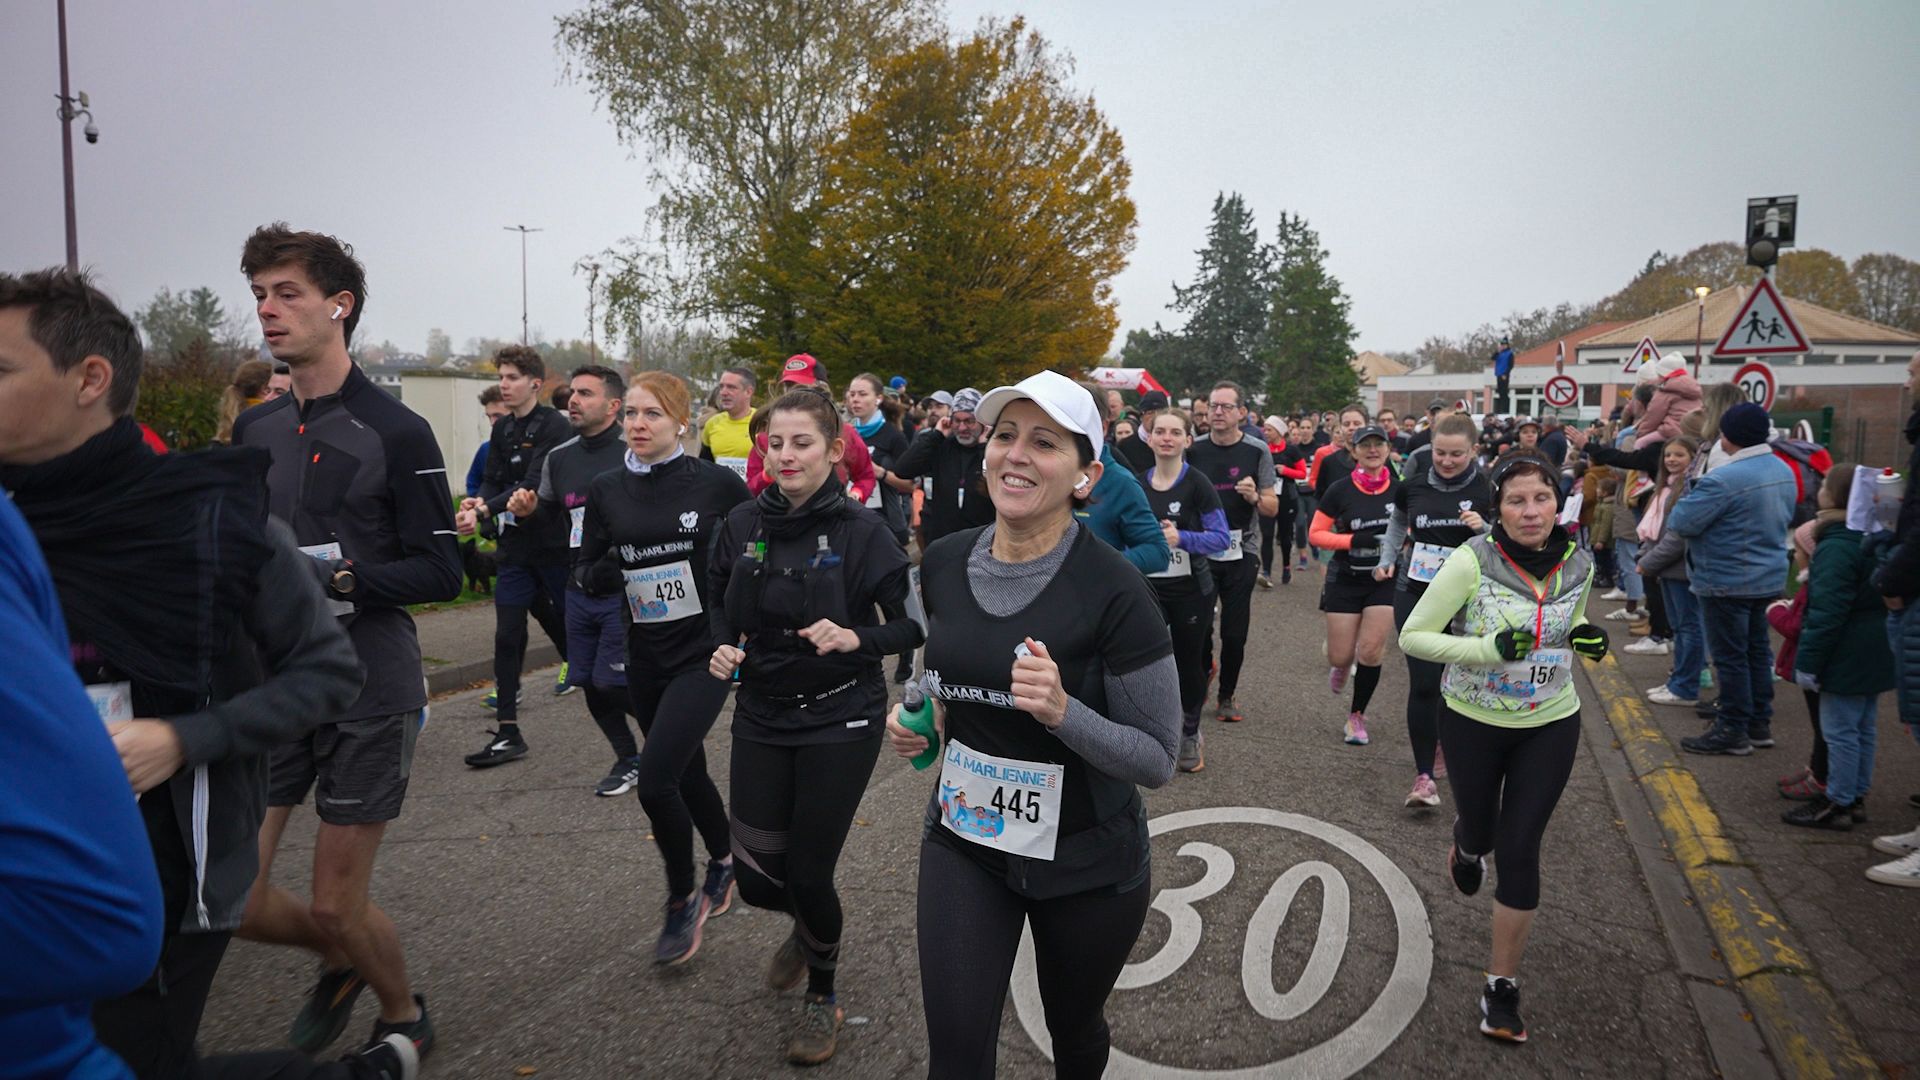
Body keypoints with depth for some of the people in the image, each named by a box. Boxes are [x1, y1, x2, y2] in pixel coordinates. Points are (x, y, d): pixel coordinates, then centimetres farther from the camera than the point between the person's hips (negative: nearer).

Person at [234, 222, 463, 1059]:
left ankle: (404, 1016, 35)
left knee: (337, 905, 4)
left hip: (367, 692, -5)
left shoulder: (396, 433, -9)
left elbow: (440, 571, -11)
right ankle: (340, 962, 37)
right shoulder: (254, 430, 9)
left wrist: (342, 575, -25)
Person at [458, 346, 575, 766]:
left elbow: (534, 485, -21)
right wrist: (476, 505, -14)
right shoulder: (502, 429, 11)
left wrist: (484, 510, -28)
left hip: (554, 542, -6)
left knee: (571, 621, 9)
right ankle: (508, 734, 5)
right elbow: (492, 480, 8)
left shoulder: (554, 427, -12)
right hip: (516, 545, 6)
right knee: (507, 636, 2)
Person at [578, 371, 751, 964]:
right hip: (645, 656, 5)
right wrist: (604, 573, -14)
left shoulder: (716, 483, -10)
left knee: (654, 780, -14)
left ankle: (682, 900, 11)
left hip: (704, 652, -5)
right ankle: (724, 861, 47)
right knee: (688, 774, 19)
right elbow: (585, 569, 6)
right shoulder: (607, 489, 1)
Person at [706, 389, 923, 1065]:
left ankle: (822, 998, 33)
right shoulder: (743, 525, -2)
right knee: (756, 878, 5)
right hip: (761, 715, 4)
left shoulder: (861, 532, -13)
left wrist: (855, 638, -28)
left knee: (809, 874, 2)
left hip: (840, 720, -3)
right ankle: (808, 924, 44)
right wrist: (723, 647, -6)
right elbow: (719, 603, 14)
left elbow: (912, 627, -10)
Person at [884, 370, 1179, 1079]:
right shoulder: (943, 564, -7)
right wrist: (921, 717, -6)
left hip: (1086, 861, -2)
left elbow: (1157, 760, -18)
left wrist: (1062, 711, -33)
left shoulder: (1112, 591, -23)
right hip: (962, 839, 3)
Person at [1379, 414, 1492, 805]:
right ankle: (1424, 775, -1)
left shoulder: (1487, 490, -8)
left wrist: (1484, 529, -24)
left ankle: (1444, 744, 39)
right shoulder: (1413, 485, 0)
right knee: (1423, 683, -6)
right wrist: (1387, 559, 13)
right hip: (1416, 593, 1)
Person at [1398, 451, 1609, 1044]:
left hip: (1550, 726, 2)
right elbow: (1412, 635, -18)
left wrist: (1586, 638, -9)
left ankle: (1502, 985, 16)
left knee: (1518, 850, 0)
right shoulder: (1471, 561, -21)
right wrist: (1489, 649, -30)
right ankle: (1467, 844, 60)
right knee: (1481, 832, 18)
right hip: (1473, 722, -1)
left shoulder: (1577, 565, -7)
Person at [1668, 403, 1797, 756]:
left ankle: (1732, 730, 9)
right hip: (1768, 577, 9)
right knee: (1758, 650, 17)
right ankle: (1760, 723, 27)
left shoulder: (1724, 480, -25)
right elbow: (1784, 517, 17)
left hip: (1727, 582, -9)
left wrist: (1681, 503, -1)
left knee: (1730, 656, 1)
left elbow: (1681, 522, -22)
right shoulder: (1785, 471, 5)